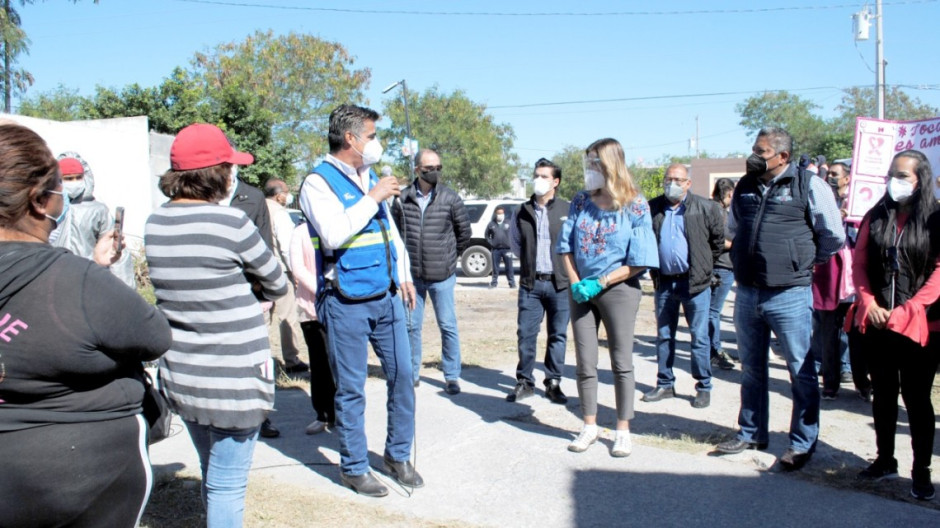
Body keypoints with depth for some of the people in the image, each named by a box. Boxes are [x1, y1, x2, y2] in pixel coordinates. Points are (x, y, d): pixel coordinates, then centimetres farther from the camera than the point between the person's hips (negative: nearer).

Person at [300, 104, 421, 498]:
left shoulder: (371, 178, 13)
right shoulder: (319, 182, -9)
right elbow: (334, 233, -25)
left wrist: (403, 276, 19)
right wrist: (373, 198, -19)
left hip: (387, 297, 7)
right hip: (346, 304, -7)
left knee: (402, 375, 8)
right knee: (351, 389, 3)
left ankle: (398, 455, 25)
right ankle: (354, 468, 18)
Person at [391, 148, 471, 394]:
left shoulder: (450, 198, -4)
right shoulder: (403, 199, -2)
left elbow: (464, 233, 7)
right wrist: (405, 259, 9)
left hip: (442, 276, -1)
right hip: (411, 275, 2)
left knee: (448, 326, 3)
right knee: (412, 326, 10)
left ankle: (451, 376, 13)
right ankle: (412, 374, 23)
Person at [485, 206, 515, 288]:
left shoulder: (508, 223, 5)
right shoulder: (491, 224, 7)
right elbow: (487, 235, 14)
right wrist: (491, 243, 1)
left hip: (507, 249, -1)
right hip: (495, 249, 1)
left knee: (509, 267, 1)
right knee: (495, 267, 5)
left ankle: (512, 282, 5)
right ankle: (494, 282, 13)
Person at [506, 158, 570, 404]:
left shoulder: (568, 210, -6)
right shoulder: (522, 212, 6)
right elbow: (515, 242, 21)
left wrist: (568, 269, 0)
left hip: (560, 284, -2)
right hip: (530, 284, 3)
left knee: (558, 335, 6)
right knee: (525, 334, 4)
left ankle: (553, 383, 17)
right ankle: (525, 382, 16)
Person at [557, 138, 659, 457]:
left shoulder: (635, 206, -8)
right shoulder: (580, 202, 4)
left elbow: (639, 261, -10)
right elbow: (566, 246, 6)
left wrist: (600, 282, -15)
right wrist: (575, 282, -8)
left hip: (618, 290, -4)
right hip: (582, 291, 4)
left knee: (621, 363, 4)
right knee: (585, 364, 8)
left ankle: (623, 431, 14)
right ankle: (589, 427, 20)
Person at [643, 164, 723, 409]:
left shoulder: (705, 208, -4)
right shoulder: (653, 208, 4)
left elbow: (718, 239, 7)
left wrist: (706, 265, 9)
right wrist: (654, 270, 12)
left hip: (695, 282, -3)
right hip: (664, 282, 3)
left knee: (699, 337, 1)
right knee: (664, 336, 12)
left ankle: (704, 387, 12)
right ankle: (665, 384, 23)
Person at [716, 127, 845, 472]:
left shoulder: (809, 185, -8)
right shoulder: (745, 187, 9)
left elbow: (834, 236, -3)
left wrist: (803, 260, 8)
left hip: (789, 296, -6)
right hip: (747, 294, 6)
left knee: (801, 371, 3)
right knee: (751, 369, 16)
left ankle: (803, 443, 14)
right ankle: (752, 433, 30)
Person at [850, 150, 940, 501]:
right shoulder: (875, 217, 8)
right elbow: (859, 263, 6)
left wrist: (906, 311, -14)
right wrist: (869, 303, -6)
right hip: (875, 324, 4)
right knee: (883, 394, 13)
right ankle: (885, 460, 25)